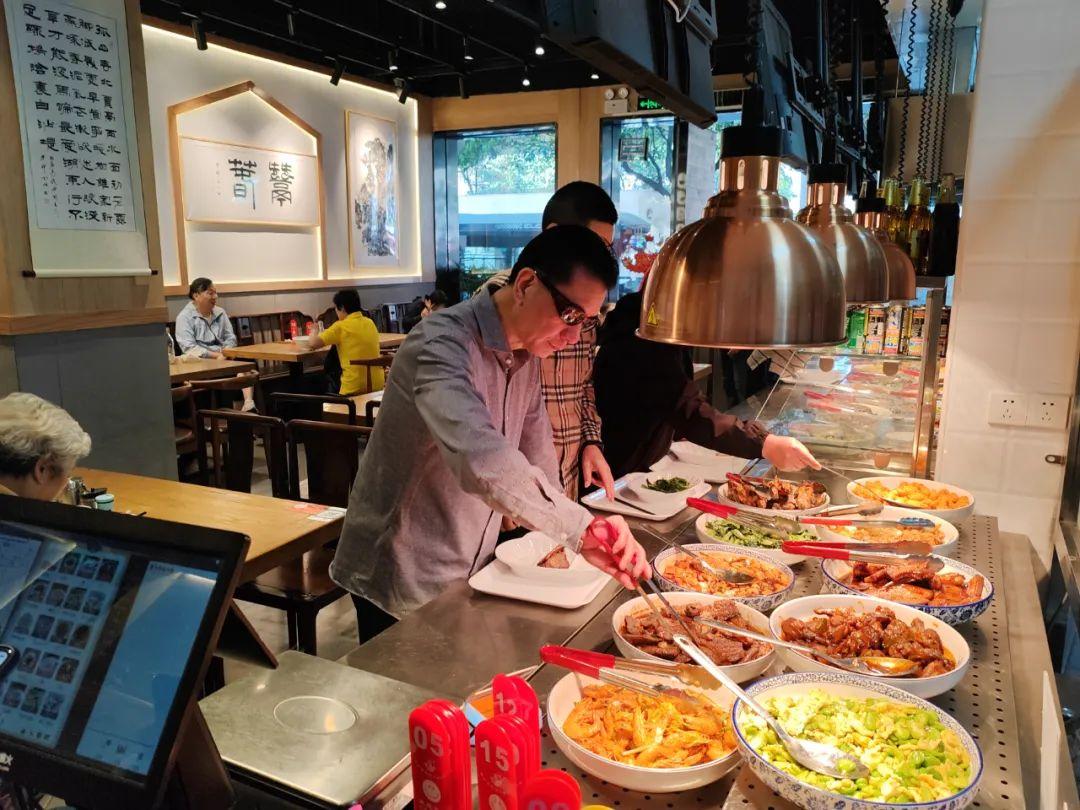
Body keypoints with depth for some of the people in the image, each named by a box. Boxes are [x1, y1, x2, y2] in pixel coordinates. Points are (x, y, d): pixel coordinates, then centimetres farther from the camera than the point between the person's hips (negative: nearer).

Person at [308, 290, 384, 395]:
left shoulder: (341, 326, -10)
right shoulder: (370, 323, 9)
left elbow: (314, 344, -9)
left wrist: (314, 333, 13)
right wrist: (328, 333, 24)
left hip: (354, 389, -6)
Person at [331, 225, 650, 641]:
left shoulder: (527, 356, 3)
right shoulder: (443, 342, -26)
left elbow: (536, 454, 11)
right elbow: (476, 455, -44)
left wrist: (560, 538, 3)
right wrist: (579, 527, -49)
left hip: (471, 575, 8)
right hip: (403, 585, -8)